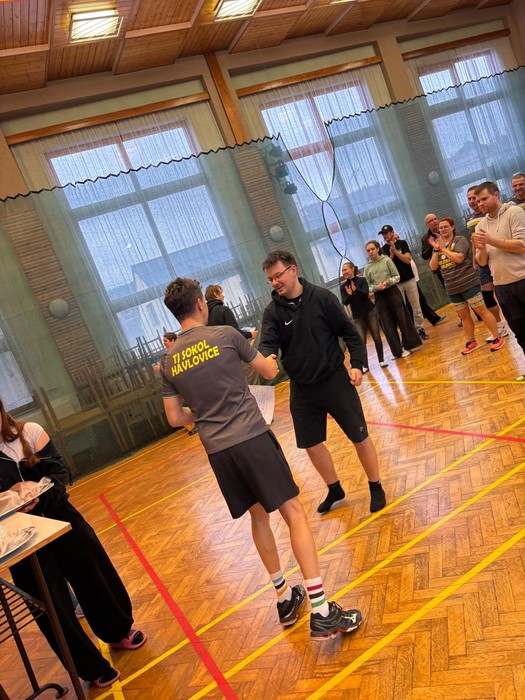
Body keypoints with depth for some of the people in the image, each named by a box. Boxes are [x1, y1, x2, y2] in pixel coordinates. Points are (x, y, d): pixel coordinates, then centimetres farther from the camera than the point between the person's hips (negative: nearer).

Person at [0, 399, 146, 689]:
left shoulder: (29, 432, -8)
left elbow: (59, 472, -9)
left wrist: (39, 496, -28)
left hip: (60, 519, 2)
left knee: (95, 575, 13)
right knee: (53, 605, 8)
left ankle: (119, 632, 42)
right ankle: (93, 668, 29)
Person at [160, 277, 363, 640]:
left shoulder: (169, 361, 8)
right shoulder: (225, 335, -4)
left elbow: (175, 418, 12)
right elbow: (270, 371, 8)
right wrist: (267, 356, 31)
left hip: (216, 450, 5)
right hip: (251, 437, -5)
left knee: (259, 516, 21)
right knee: (293, 512, -1)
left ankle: (285, 598, 31)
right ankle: (321, 611, -3)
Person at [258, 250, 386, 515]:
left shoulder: (321, 297, -10)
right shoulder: (272, 311, -4)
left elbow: (349, 332, -6)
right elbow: (267, 344, -15)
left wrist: (357, 363, -14)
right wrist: (266, 358, -37)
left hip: (335, 380, -3)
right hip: (301, 388, 3)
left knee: (360, 437, 7)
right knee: (311, 444, 13)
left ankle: (376, 487, 30)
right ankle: (334, 490, 36)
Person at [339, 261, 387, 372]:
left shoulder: (362, 280, -4)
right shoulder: (343, 286, 0)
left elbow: (366, 294, -17)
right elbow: (345, 303, -9)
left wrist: (356, 290, -35)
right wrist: (349, 295, -29)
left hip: (370, 312, -1)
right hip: (357, 316, 1)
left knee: (376, 337, 3)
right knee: (361, 341, -5)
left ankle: (381, 360, 17)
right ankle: (365, 366, 0)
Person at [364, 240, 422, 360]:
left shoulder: (386, 260, -2)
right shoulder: (367, 268, 4)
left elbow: (397, 277, -2)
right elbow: (367, 286, 3)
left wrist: (387, 282, -19)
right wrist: (377, 287, -15)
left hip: (392, 292, -2)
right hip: (379, 297, 2)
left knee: (402, 319, 4)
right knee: (388, 325, 4)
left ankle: (410, 345, 18)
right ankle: (397, 351, 12)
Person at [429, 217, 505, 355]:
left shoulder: (460, 240, -5)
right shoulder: (439, 245, 12)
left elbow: (459, 258, -22)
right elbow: (433, 267, 3)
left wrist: (443, 249, -13)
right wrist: (436, 250, -8)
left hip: (468, 283, -6)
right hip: (452, 288, 6)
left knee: (481, 310, -3)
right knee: (464, 315, 12)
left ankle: (497, 338, 6)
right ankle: (471, 342, 22)